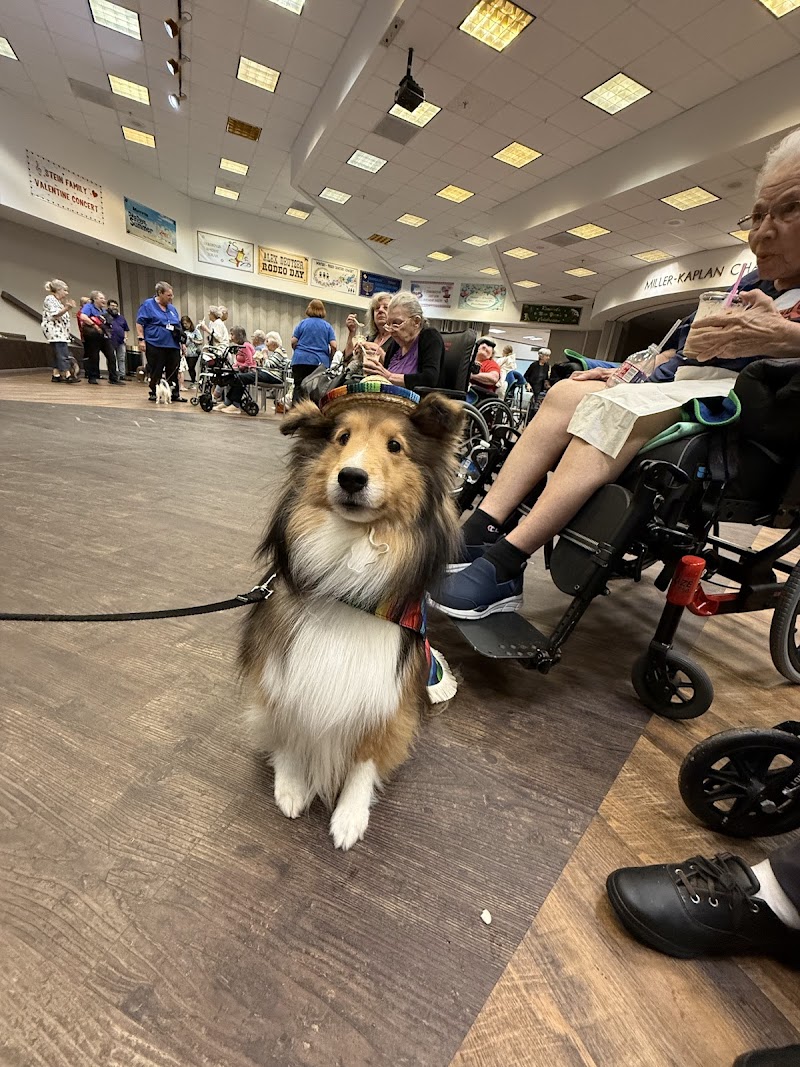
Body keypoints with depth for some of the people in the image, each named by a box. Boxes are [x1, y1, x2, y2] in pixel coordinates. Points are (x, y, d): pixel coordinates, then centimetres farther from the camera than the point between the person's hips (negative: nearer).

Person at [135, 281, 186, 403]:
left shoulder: (172, 308, 17)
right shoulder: (148, 305, -1)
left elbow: (178, 326, 23)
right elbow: (139, 323, -3)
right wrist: (141, 339, -11)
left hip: (173, 346, 5)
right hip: (155, 345, -5)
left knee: (173, 372, 6)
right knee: (156, 372, 0)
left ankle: (175, 394, 13)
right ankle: (154, 394, 9)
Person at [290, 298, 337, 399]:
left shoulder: (302, 323, 8)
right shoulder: (327, 326, 8)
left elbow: (293, 342, 3)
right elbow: (334, 346, -1)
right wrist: (329, 358, 15)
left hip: (301, 360, 0)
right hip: (320, 362, 0)